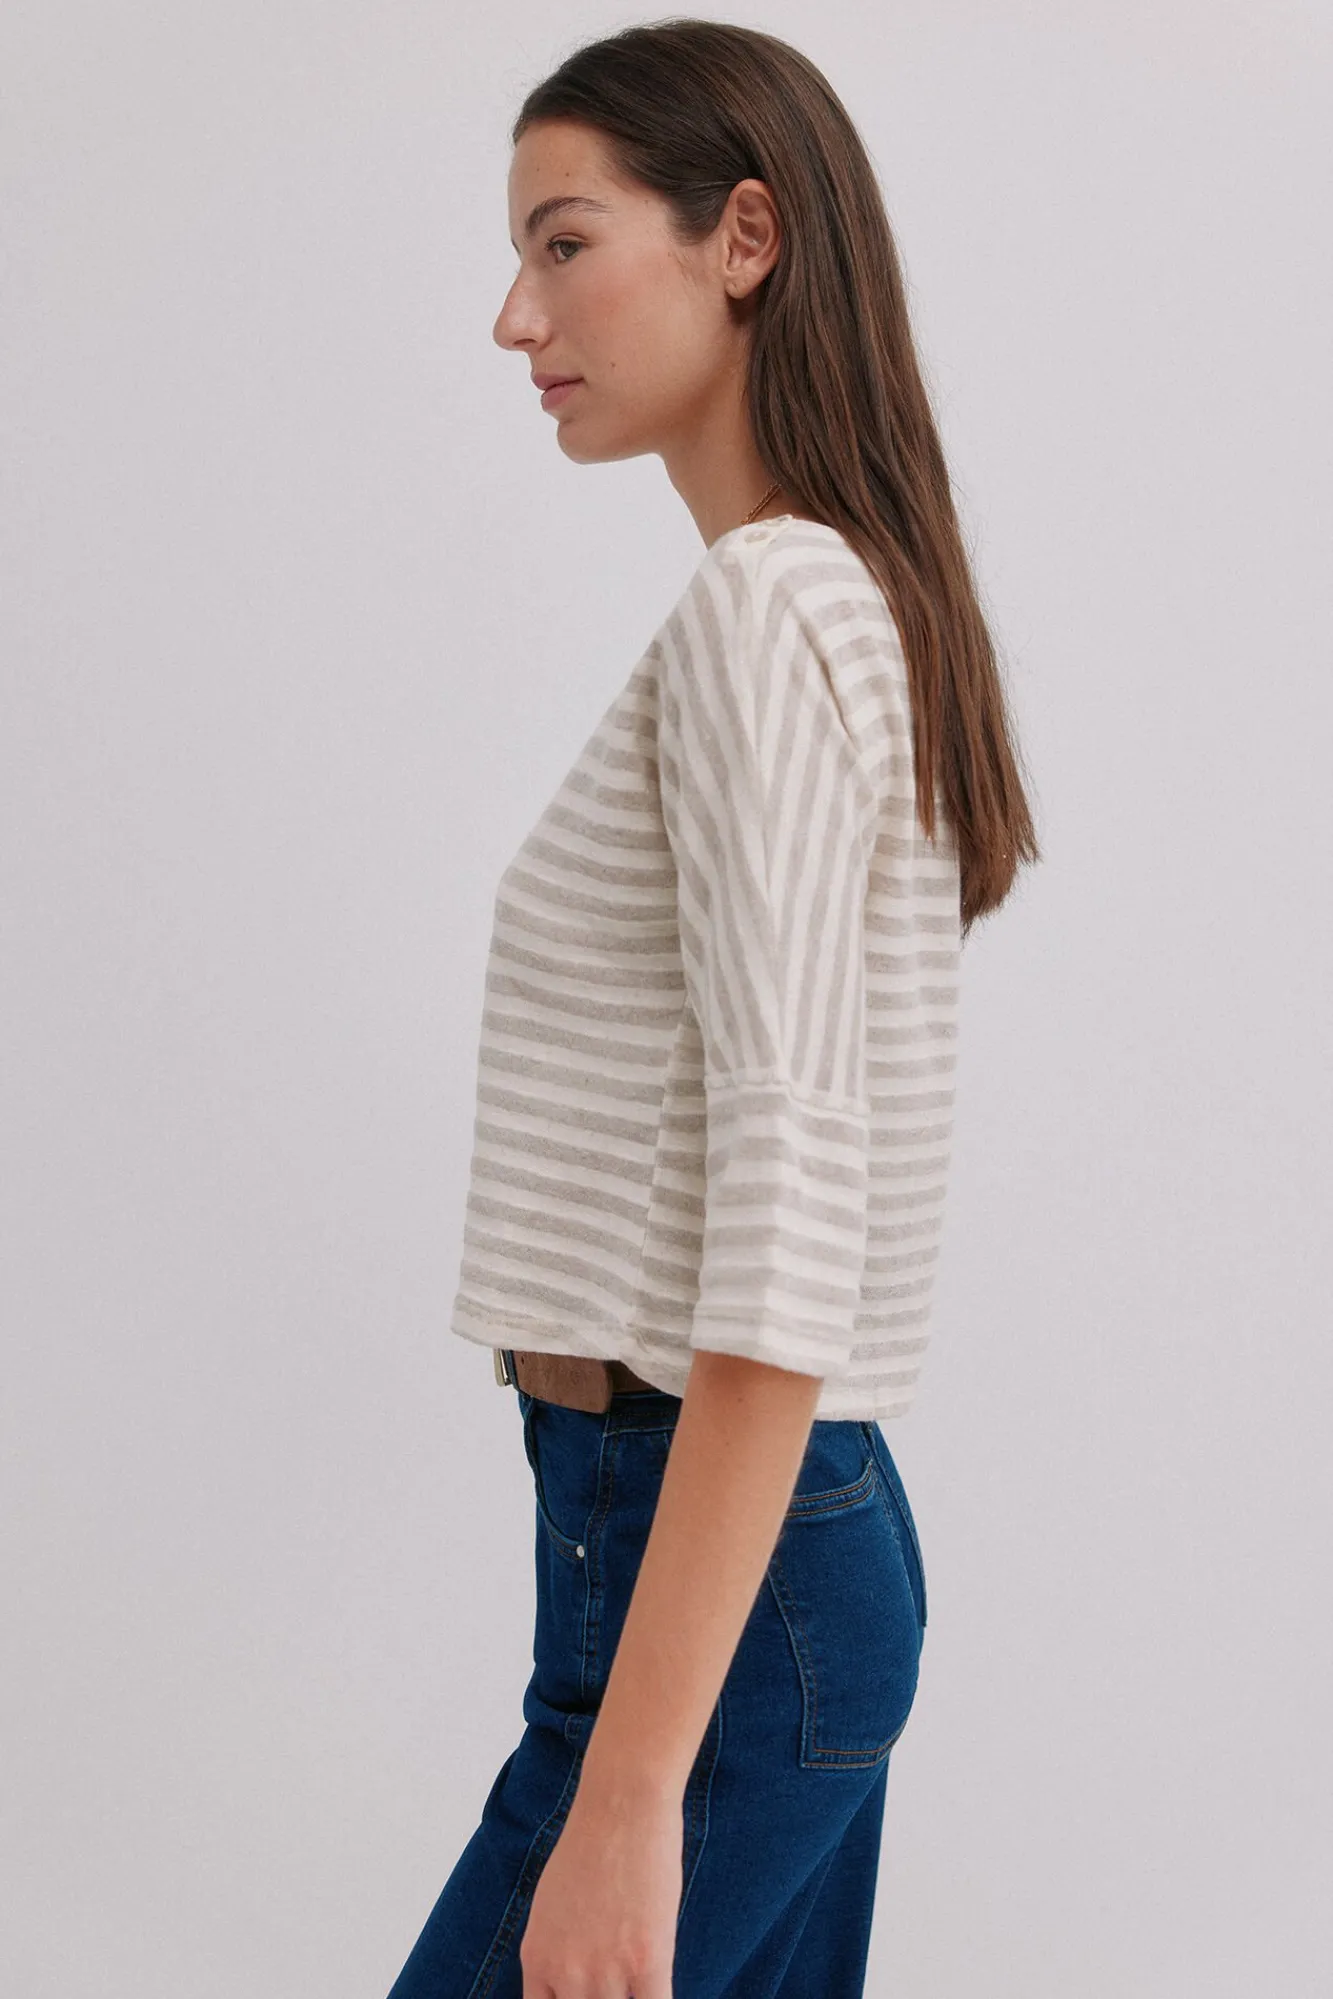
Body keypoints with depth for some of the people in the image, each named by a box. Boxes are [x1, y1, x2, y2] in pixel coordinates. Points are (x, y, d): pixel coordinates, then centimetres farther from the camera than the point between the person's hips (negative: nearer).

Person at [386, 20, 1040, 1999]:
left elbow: (789, 1206, -24)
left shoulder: (768, 608, -16)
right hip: (818, 1541, 10)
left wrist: (625, 1789, -26)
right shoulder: (859, 599, 13)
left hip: (710, 1570, -10)